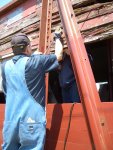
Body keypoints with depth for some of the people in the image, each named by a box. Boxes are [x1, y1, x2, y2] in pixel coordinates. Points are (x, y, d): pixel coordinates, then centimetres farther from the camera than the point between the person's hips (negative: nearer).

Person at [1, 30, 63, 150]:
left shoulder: (5, 66, 6)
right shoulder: (35, 62, -6)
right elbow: (58, 55, 7)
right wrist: (57, 38, 25)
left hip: (10, 122, 5)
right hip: (32, 121, -4)